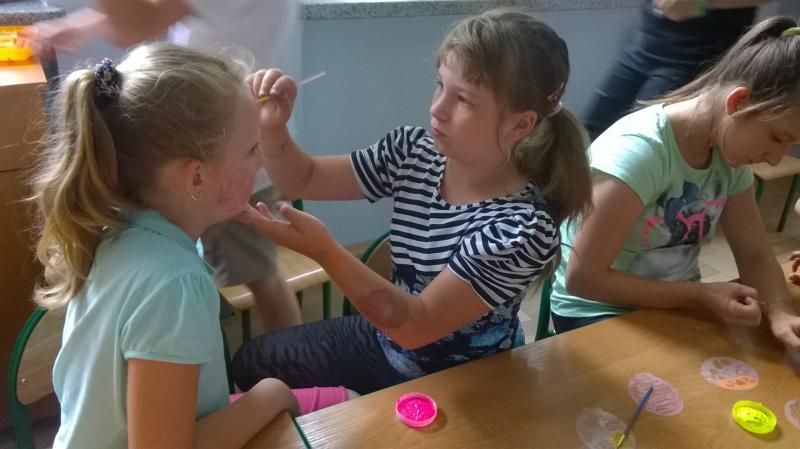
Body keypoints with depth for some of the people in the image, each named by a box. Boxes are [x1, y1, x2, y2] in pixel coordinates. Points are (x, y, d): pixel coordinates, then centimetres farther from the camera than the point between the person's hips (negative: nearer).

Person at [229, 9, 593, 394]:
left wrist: (323, 251, -43)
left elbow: (416, 325, -32)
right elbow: (303, 180, -5)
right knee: (251, 363, 16)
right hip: (386, 337, 6)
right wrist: (271, 129, -26)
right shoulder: (412, 151, -15)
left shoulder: (524, 229, -31)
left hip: (459, 380, -5)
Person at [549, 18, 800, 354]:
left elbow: (755, 255, 0)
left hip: (675, 304, 7)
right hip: (599, 313, -6)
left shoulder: (731, 151, -4)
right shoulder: (637, 150, -27)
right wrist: (701, 296, -23)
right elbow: (582, 278, -25)